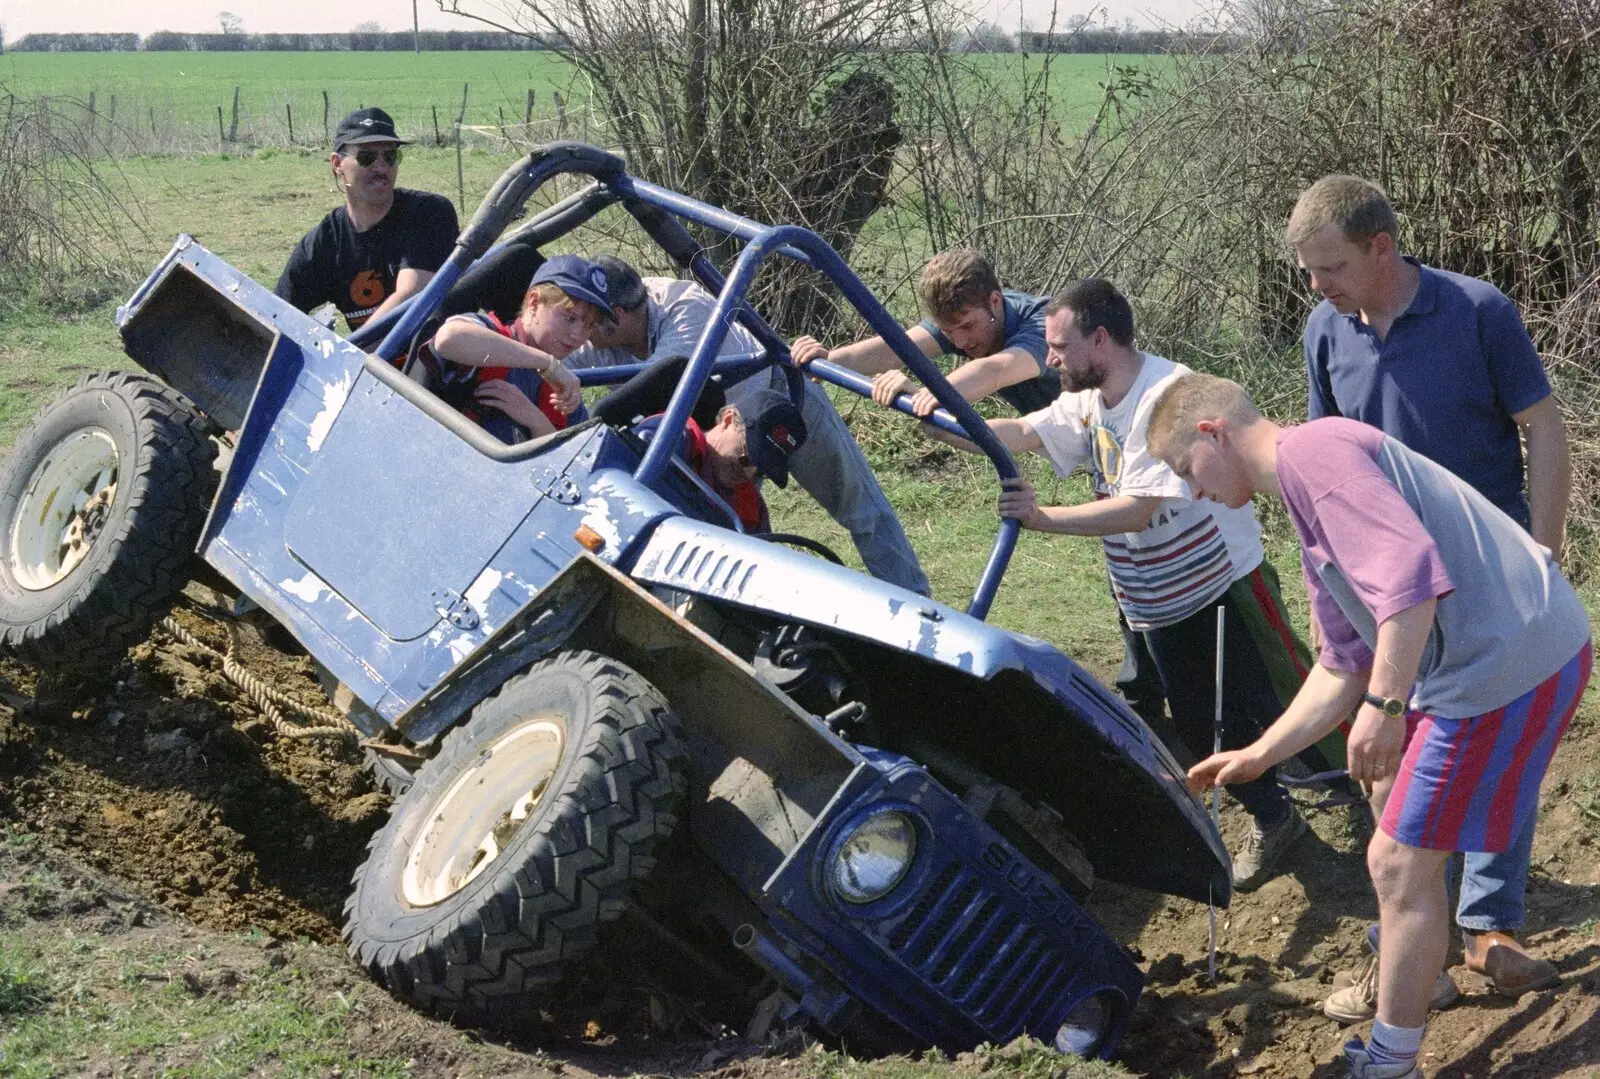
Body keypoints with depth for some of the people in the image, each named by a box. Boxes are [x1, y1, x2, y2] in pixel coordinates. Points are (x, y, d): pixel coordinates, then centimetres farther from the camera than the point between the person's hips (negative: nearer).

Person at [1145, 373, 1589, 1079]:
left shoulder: (1309, 450, -13)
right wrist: (1259, 755, 23)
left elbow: (1411, 566, -26)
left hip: (1510, 662, -11)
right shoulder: (1308, 502, 19)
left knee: (1398, 862, -1)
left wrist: (1384, 704, -25)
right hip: (1489, 650, 11)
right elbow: (1343, 667, 23)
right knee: (1392, 788, 31)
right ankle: (1418, 967, 52)